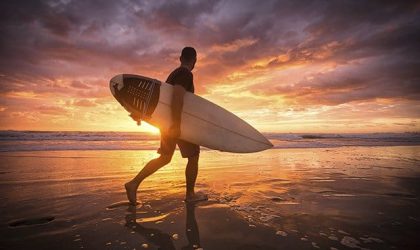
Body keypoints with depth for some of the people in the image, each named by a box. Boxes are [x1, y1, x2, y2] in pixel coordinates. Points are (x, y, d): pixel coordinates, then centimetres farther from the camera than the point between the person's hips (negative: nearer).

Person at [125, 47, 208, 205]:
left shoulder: (174, 73, 15)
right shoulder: (186, 74, -13)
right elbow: (177, 97, -28)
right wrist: (177, 124, -31)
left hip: (167, 121, 9)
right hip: (179, 122, -9)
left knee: (165, 157, 14)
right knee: (193, 155, 6)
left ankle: (134, 183, 9)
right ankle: (190, 194, 16)